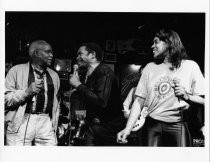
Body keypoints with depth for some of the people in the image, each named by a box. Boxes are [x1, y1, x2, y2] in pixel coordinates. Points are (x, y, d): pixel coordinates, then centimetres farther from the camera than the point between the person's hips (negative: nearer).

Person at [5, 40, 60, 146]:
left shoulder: (54, 75, 16)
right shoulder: (16, 71, 1)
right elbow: (5, 99, -5)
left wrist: (54, 127, 14)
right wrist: (27, 91, -16)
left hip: (46, 124, 4)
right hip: (21, 124, -3)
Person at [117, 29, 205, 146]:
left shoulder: (190, 66, 2)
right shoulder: (150, 68, 9)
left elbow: (203, 100, 2)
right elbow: (139, 101, 4)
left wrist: (186, 96, -17)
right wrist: (128, 129, -6)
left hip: (178, 127, -2)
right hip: (152, 126, 2)